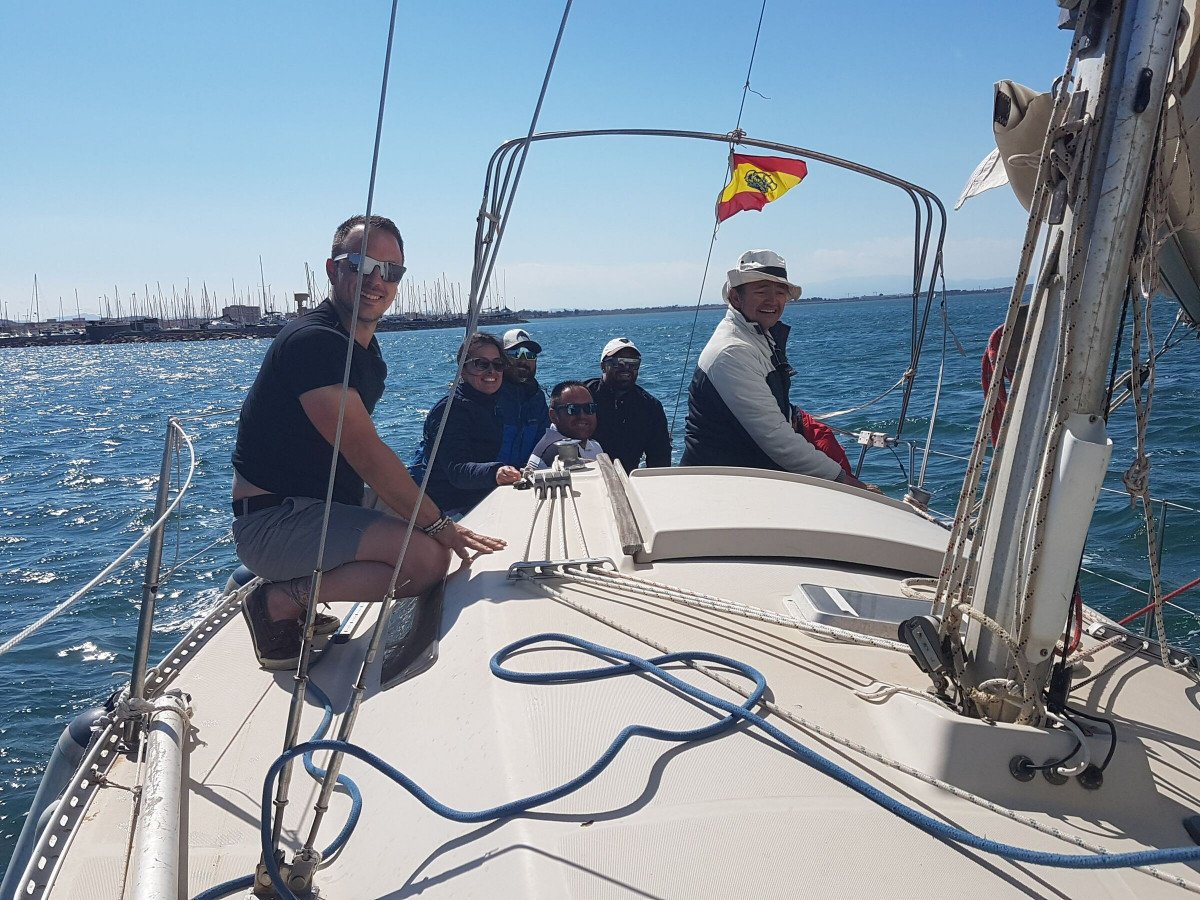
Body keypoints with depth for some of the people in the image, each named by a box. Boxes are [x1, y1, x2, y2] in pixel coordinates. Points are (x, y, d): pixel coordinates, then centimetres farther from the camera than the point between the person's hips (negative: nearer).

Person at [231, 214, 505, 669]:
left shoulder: (367, 350, 12)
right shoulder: (312, 341, -18)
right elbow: (367, 455, -22)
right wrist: (437, 523, -18)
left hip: (324, 512, 10)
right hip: (273, 523, -10)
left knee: (434, 547, 15)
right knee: (427, 555, -25)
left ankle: (300, 604, 13)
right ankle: (279, 602, -9)